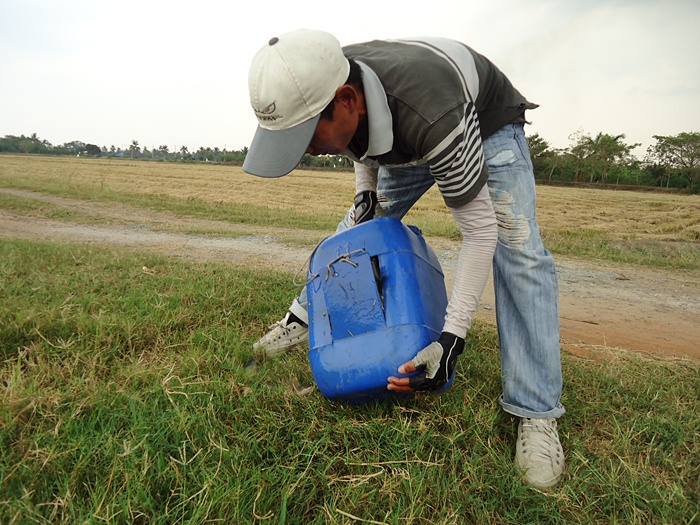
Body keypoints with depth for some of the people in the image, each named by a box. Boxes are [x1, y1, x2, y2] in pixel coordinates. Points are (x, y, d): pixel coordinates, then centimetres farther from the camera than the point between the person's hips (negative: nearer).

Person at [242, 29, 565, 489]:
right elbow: (363, 133, 0)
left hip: (487, 125, -5)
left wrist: (453, 337, -40)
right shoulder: (323, 87, -27)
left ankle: (536, 413, -15)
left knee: (518, 252, -21)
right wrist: (366, 187, -12)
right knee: (360, 227, 4)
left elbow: (479, 229, -38)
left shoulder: (431, 116, -47)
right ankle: (308, 317, 24)